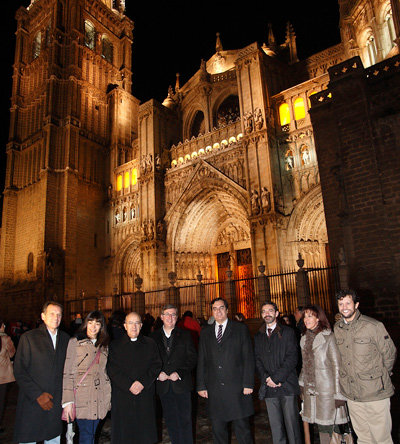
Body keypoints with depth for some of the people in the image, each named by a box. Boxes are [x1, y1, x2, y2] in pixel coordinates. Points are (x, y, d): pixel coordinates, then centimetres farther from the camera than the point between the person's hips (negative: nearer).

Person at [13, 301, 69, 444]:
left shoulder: (65, 339, 7)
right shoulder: (28, 338, -4)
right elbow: (19, 371, -7)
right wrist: (37, 395, -12)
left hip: (56, 403, 3)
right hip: (32, 403, -3)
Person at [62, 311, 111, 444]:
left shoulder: (104, 345, 12)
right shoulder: (74, 342, -4)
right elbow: (67, 373, -6)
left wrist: (109, 398, 11)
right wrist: (67, 401, -11)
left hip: (100, 399, 4)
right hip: (82, 397, -4)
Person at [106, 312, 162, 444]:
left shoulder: (150, 344, 9)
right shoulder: (115, 345, 5)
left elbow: (156, 366, 2)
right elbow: (112, 370, -3)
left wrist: (142, 383, -12)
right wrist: (129, 385, -14)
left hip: (145, 396, 1)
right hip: (122, 397, -1)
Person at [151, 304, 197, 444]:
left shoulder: (185, 335, 2)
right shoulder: (154, 337, 6)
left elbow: (192, 358, -1)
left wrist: (179, 373, -12)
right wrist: (158, 373, -10)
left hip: (181, 384, -2)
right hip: (163, 386, 2)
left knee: (185, 420, 3)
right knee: (170, 421, 12)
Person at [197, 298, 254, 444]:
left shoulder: (241, 329, 2)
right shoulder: (205, 333, 10)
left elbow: (248, 358, -2)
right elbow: (202, 361, 10)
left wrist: (248, 384, -8)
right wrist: (201, 386, 4)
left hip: (237, 388, -3)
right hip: (214, 390, 3)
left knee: (242, 427, 6)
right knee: (217, 430, 11)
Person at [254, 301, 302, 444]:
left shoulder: (288, 332, 2)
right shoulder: (258, 337, 14)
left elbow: (292, 358, -7)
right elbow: (258, 360, 10)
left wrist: (277, 377, -13)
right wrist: (267, 378, -7)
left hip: (287, 385, -3)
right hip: (269, 388, 3)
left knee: (292, 423, 1)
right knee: (275, 426, 7)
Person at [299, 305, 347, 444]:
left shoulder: (328, 336, -9)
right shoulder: (304, 339, 10)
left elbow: (336, 365, -10)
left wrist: (339, 393, -11)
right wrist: (302, 384, 13)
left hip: (326, 390, -5)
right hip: (311, 390, 5)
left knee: (326, 428, -1)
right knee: (321, 427, 10)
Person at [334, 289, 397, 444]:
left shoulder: (374, 326, -11)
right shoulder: (336, 328, 4)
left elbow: (389, 354, 0)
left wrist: (380, 377, 7)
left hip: (375, 392, -4)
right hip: (351, 393, 4)